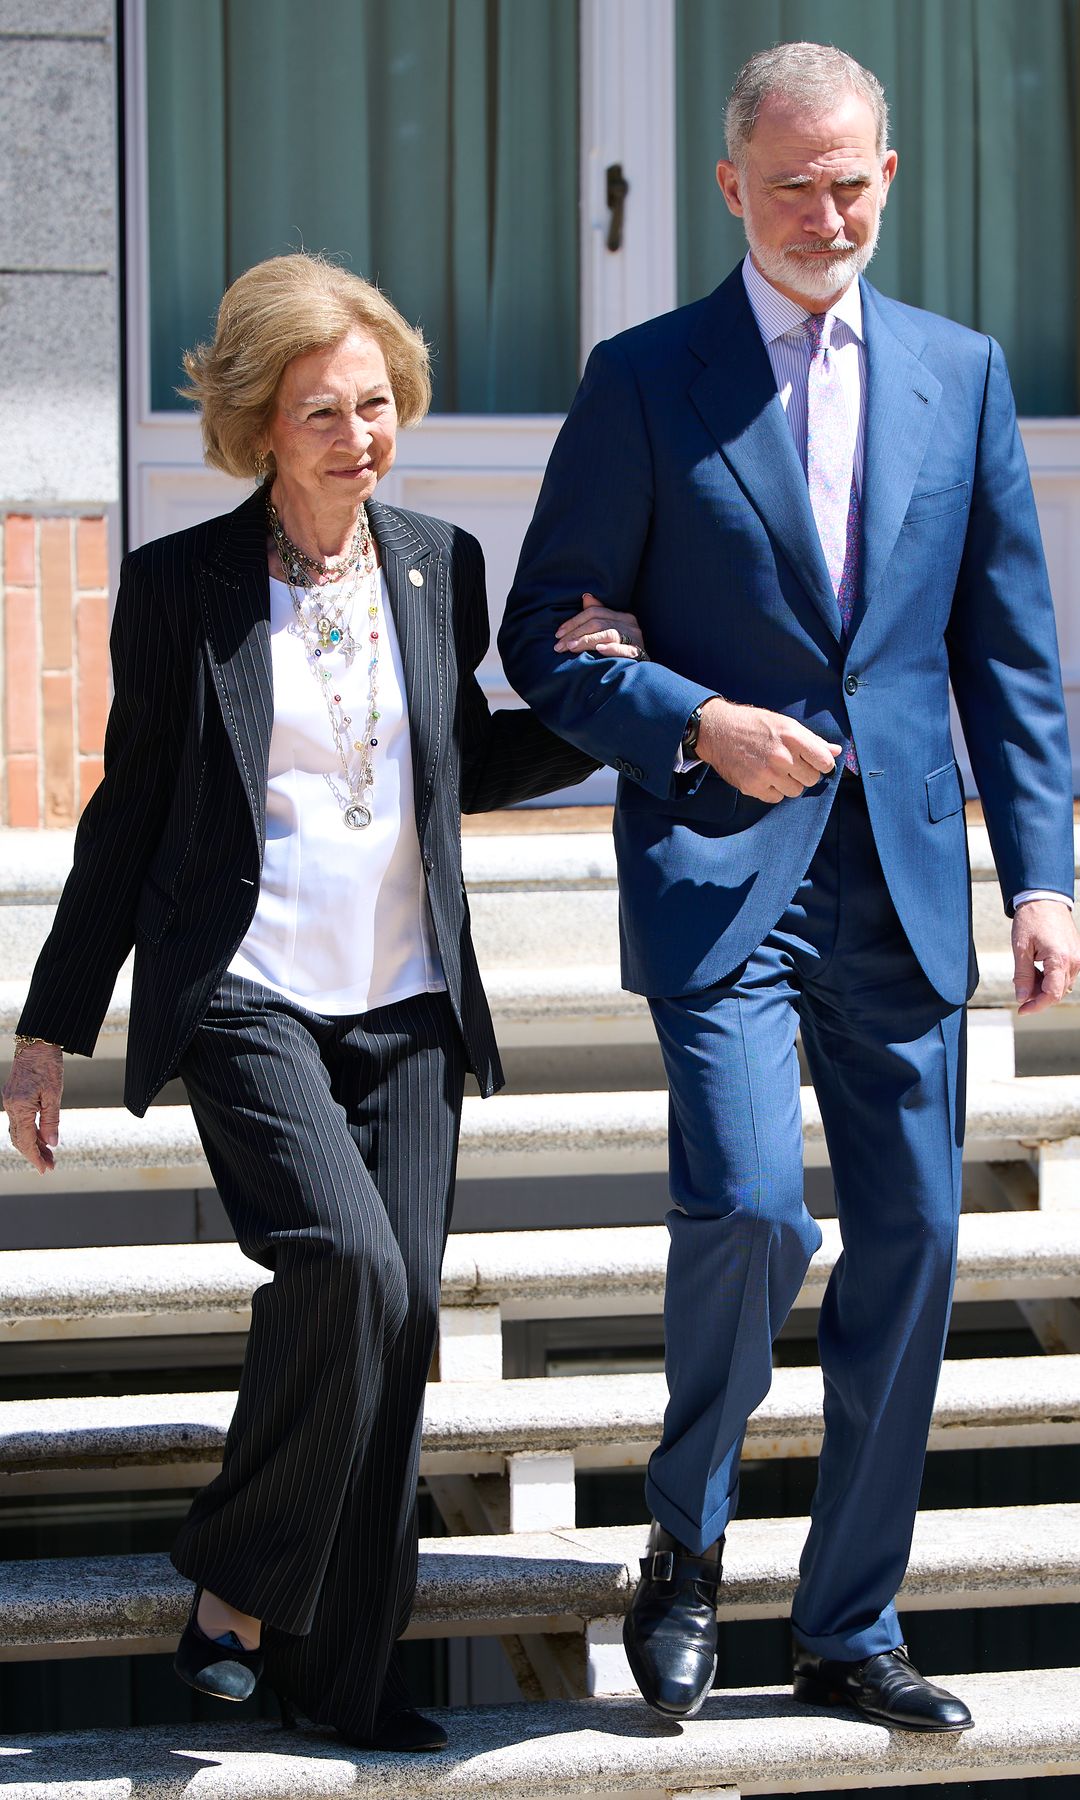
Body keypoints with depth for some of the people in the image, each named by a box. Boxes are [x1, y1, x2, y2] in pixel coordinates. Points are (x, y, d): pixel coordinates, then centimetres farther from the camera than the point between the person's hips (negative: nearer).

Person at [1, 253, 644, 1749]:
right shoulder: (183, 586, -2)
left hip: (407, 1007, 4)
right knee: (350, 1266, -24)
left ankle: (337, 1663, 13)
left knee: (395, 1329, 0)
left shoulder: (440, 565, 8)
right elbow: (131, 811, 4)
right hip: (247, 995, -4)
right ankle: (235, 1579, -3)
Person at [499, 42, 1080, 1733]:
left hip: (904, 876, 4)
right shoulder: (644, 379, 1)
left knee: (910, 1238, 4)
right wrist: (696, 725, -13)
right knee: (749, 1204, -18)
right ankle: (686, 1544, 9)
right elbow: (546, 638, 3)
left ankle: (849, 1625, 18)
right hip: (721, 868, -3)